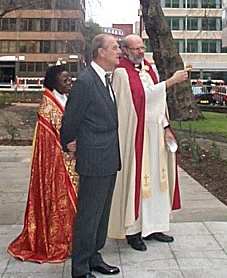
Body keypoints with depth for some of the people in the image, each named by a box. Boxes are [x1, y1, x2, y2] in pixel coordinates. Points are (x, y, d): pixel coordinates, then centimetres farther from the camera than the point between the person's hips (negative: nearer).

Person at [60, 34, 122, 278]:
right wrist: (67, 146, 4)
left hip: (110, 160, 9)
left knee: (101, 213, 18)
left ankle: (93, 258, 34)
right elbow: (71, 121, -10)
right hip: (94, 160, -9)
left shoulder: (105, 80, 12)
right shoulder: (85, 81, -17)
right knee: (88, 216, 2)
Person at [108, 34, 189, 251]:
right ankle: (132, 230, 12)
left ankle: (152, 226, 24)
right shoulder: (121, 73, -9)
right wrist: (171, 81, -24)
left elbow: (158, 100, 15)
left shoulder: (148, 68, 14)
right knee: (135, 180, -1)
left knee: (154, 179, 12)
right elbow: (142, 95, -22)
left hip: (154, 134, 7)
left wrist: (165, 127, 9)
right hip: (134, 135, -7)